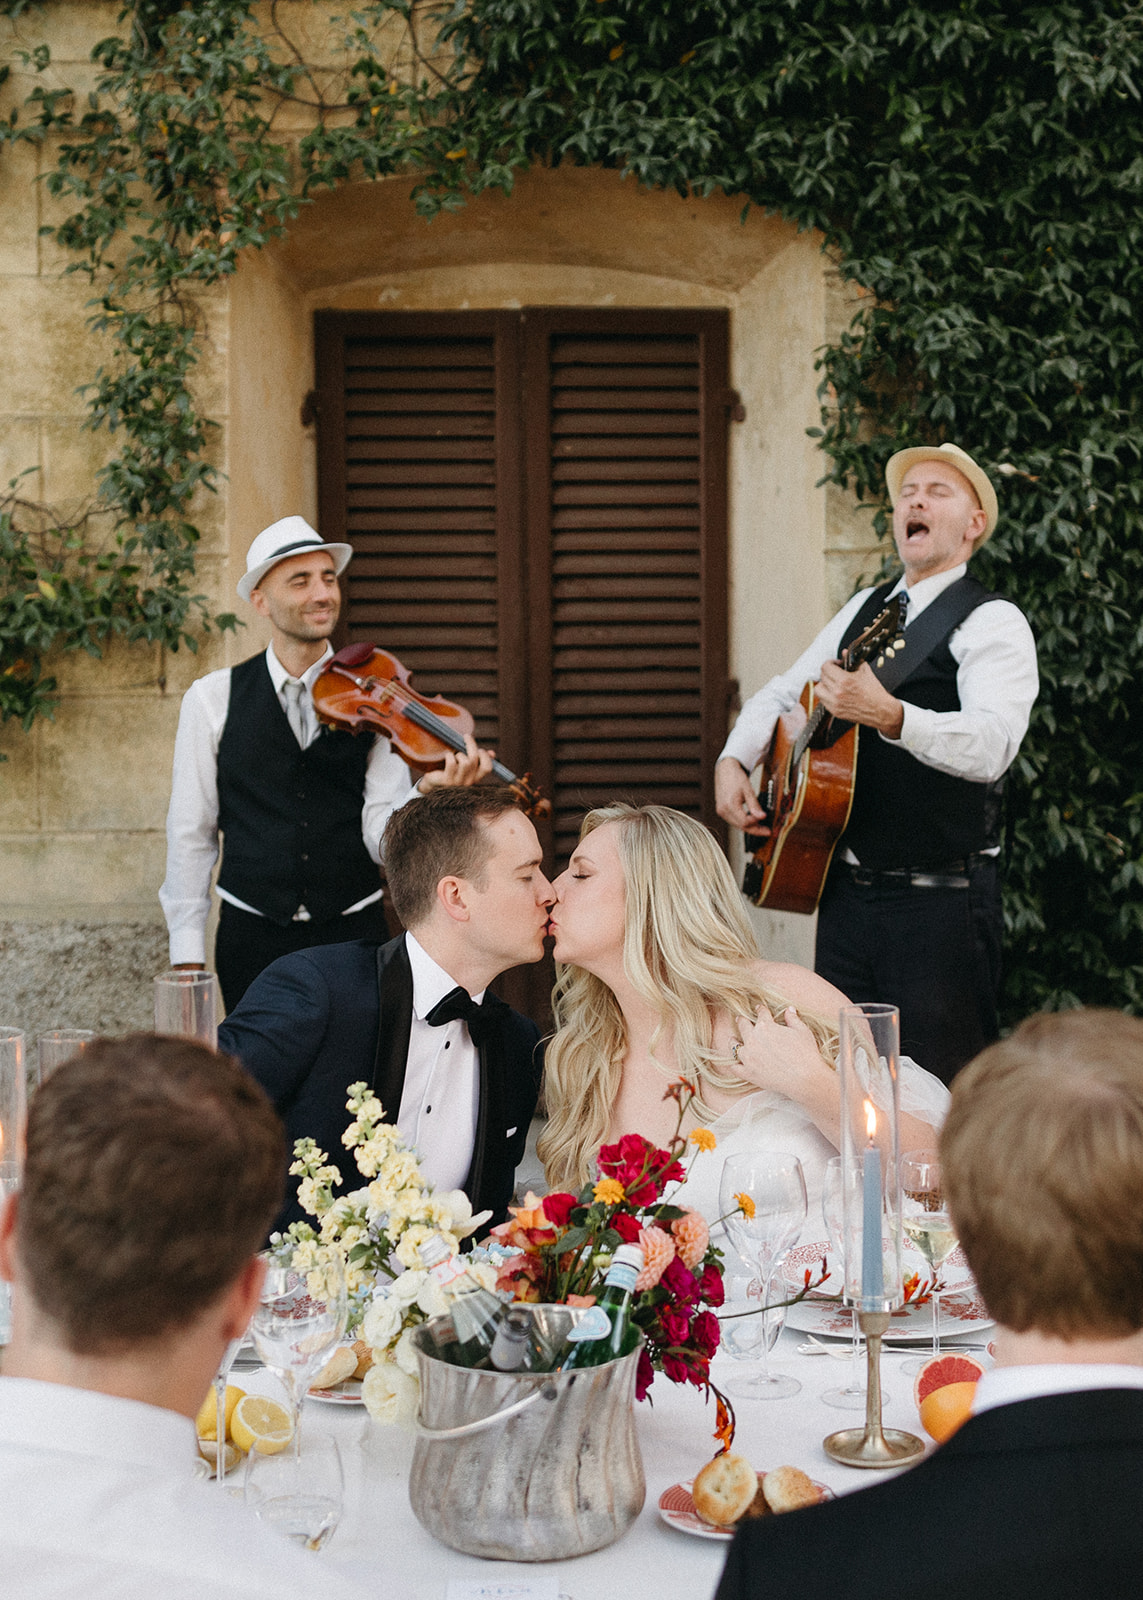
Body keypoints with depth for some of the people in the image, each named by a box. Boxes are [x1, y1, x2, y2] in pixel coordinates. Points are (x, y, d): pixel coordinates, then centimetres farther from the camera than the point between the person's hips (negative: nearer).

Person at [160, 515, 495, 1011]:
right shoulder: (213, 699, 0)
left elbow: (383, 840, -9)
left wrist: (427, 792, -29)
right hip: (252, 940, 0)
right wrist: (187, 955, 1)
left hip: (355, 934, 0)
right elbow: (191, 835, 4)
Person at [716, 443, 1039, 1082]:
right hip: (846, 887, 7)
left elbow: (992, 747, -23)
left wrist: (888, 715, -38)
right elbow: (779, 694, 24)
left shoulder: (993, 622, -7)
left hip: (941, 902, -7)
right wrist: (733, 760, 6)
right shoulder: (864, 609, 16)